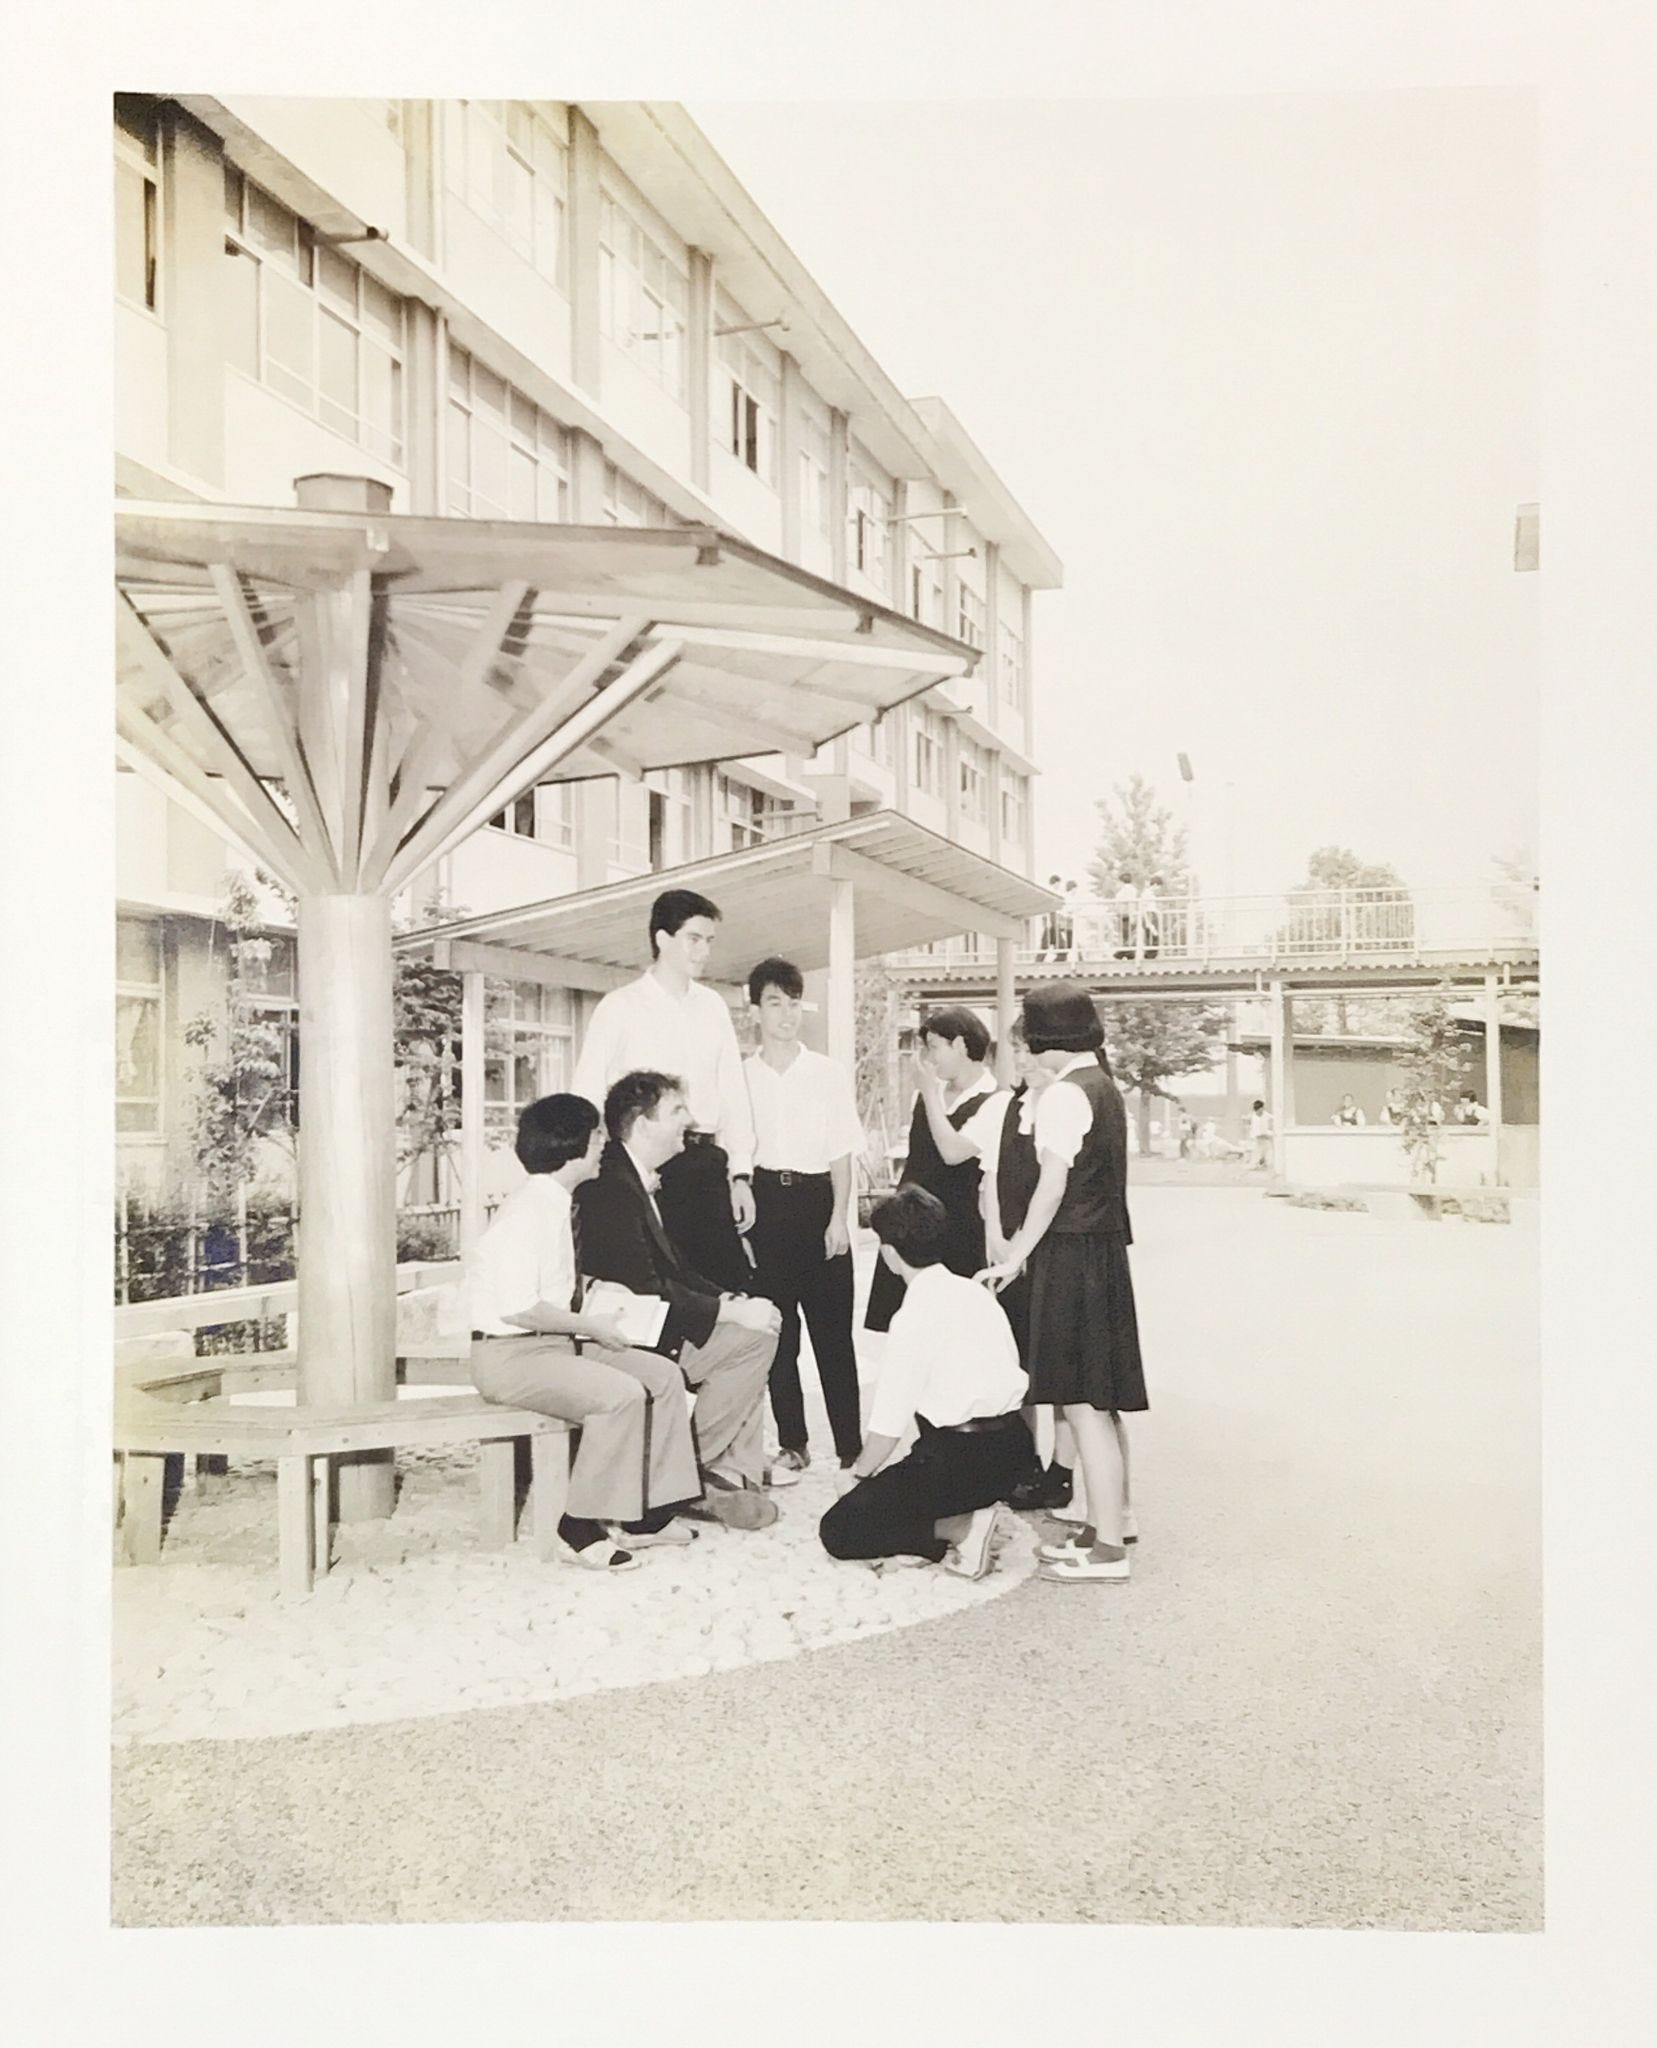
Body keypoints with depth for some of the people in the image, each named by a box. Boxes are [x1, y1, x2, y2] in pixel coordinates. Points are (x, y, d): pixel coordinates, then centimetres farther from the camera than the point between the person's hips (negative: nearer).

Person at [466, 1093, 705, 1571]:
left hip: (554, 1342, 10)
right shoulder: (530, 1210, -19)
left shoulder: (555, 1205, 12)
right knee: (622, 1395, -28)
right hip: (510, 1354, -10)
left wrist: (591, 1311, 8)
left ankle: (648, 1513, 6)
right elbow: (516, 1307, -26)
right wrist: (588, 1325, -17)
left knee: (663, 1377, 1)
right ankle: (582, 1529, -15)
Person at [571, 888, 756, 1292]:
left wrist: (741, 1174, 6)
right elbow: (586, 1099, -2)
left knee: (729, 1281, 0)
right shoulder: (620, 1008, 0)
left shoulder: (713, 1008, 13)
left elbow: (734, 1096, 13)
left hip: (706, 1164, 4)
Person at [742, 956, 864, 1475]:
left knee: (832, 1327, 0)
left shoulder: (829, 1074, 3)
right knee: (776, 1329, 6)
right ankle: (791, 1441, 17)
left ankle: (850, 1443, 7)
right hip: (764, 1200, 1)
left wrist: (839, 1217, -5)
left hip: (815, 1197, -1)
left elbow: (842, 1153, 3)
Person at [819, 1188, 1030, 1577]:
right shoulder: (975, 1293, 7)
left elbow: (888, 1428, -14)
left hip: (961, 1458, -8)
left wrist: (859, 1472, 6)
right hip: (1009, 1449, 8)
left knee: (838, 1531, 1)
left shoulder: (915, 1317, -17)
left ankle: (959, 1530, -8)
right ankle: (966, 1516, 7)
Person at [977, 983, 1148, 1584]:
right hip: (1105, 1248, 10)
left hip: (1070, 1256, -10)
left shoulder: (1064, 1093, -14)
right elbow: (1092, 1179, 12)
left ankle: (1107, 1547, 2)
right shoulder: (1105, 1086, 14)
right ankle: (1115, 1518, 30)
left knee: (1083, 1403, -4)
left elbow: (1053, 1186, -16)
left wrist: (1015, 1256, -10)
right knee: (1101, 1400, 18)